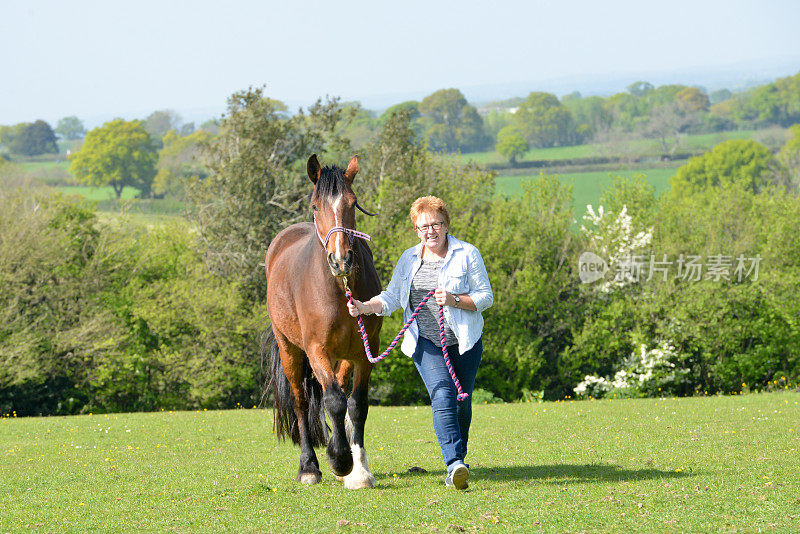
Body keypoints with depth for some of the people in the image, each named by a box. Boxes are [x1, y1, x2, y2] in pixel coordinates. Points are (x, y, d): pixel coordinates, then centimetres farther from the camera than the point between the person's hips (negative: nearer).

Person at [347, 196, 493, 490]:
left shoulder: (467, 254, -2)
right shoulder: (409, 259, 8)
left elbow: (486, 297, -4)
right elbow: (391, 297, 6)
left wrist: (454, 300, -20)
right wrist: (365, 307, -12)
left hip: (463, 341, 0)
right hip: (425, 342, 0)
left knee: (462, 401, 8)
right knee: (442, 393, -20)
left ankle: (459, 460, 29)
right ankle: (455, 464, -31)